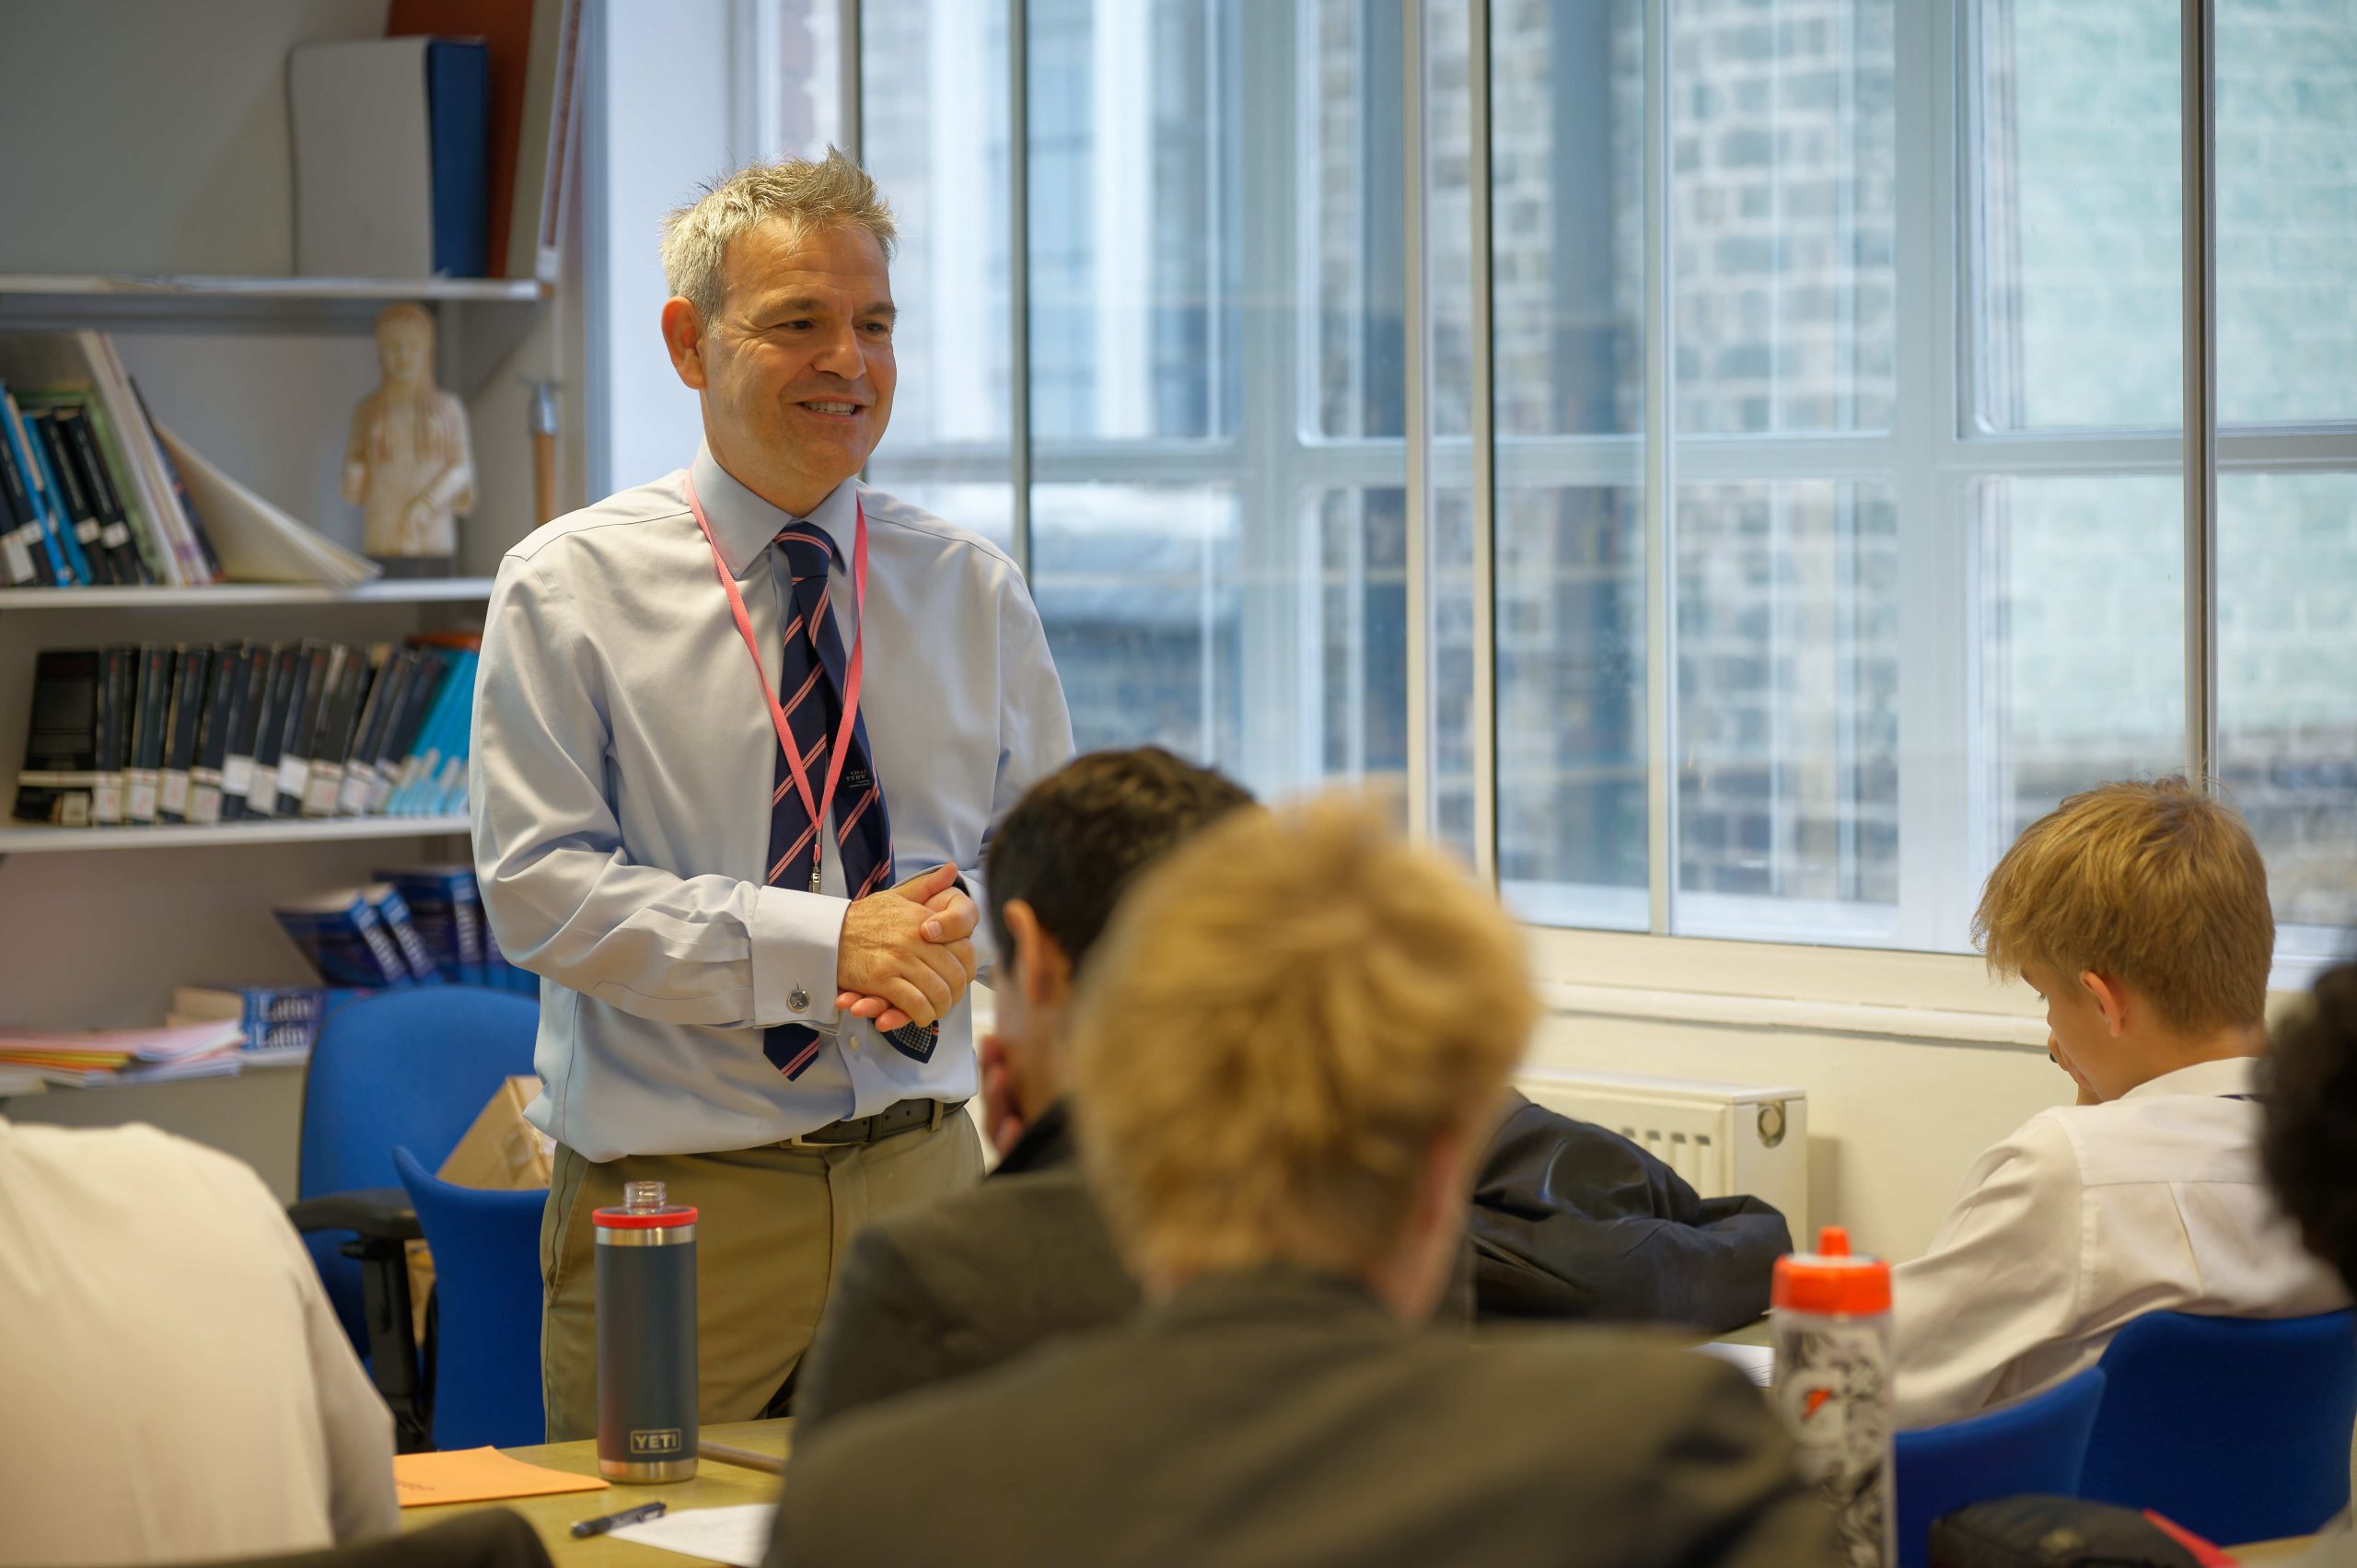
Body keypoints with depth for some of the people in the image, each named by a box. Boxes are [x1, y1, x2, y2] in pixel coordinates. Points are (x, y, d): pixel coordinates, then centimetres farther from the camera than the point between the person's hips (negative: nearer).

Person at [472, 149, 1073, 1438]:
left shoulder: (972, 590, 10)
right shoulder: (570, 589, -2)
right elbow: (540, 885, -10)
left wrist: (961, 929, -11)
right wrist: (821, 944, -18)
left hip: (920, 1175, 3)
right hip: (675, 1200, -3)